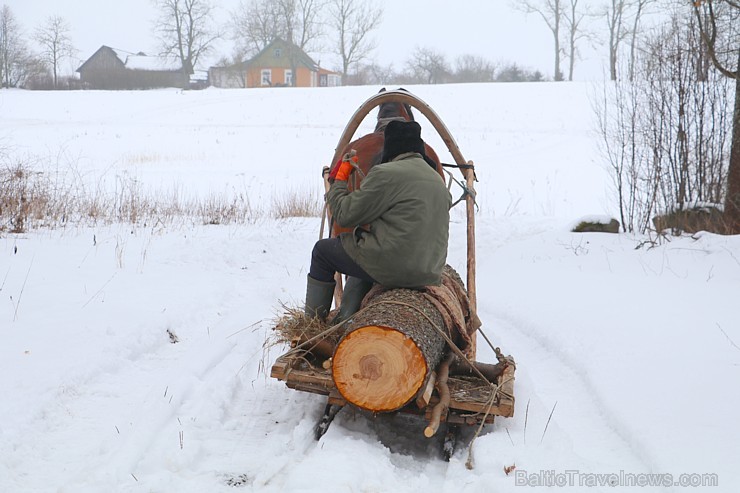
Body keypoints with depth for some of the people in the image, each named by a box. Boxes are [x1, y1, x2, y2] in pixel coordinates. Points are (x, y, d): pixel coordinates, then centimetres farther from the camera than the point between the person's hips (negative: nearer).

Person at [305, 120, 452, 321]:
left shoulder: (386, 173, -11)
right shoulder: (437, 179, 15)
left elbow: (345, 215, -6)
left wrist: (339, 181, 12)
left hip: (394, 268, -8)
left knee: (323, 250, 14)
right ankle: (343, 321, 24)